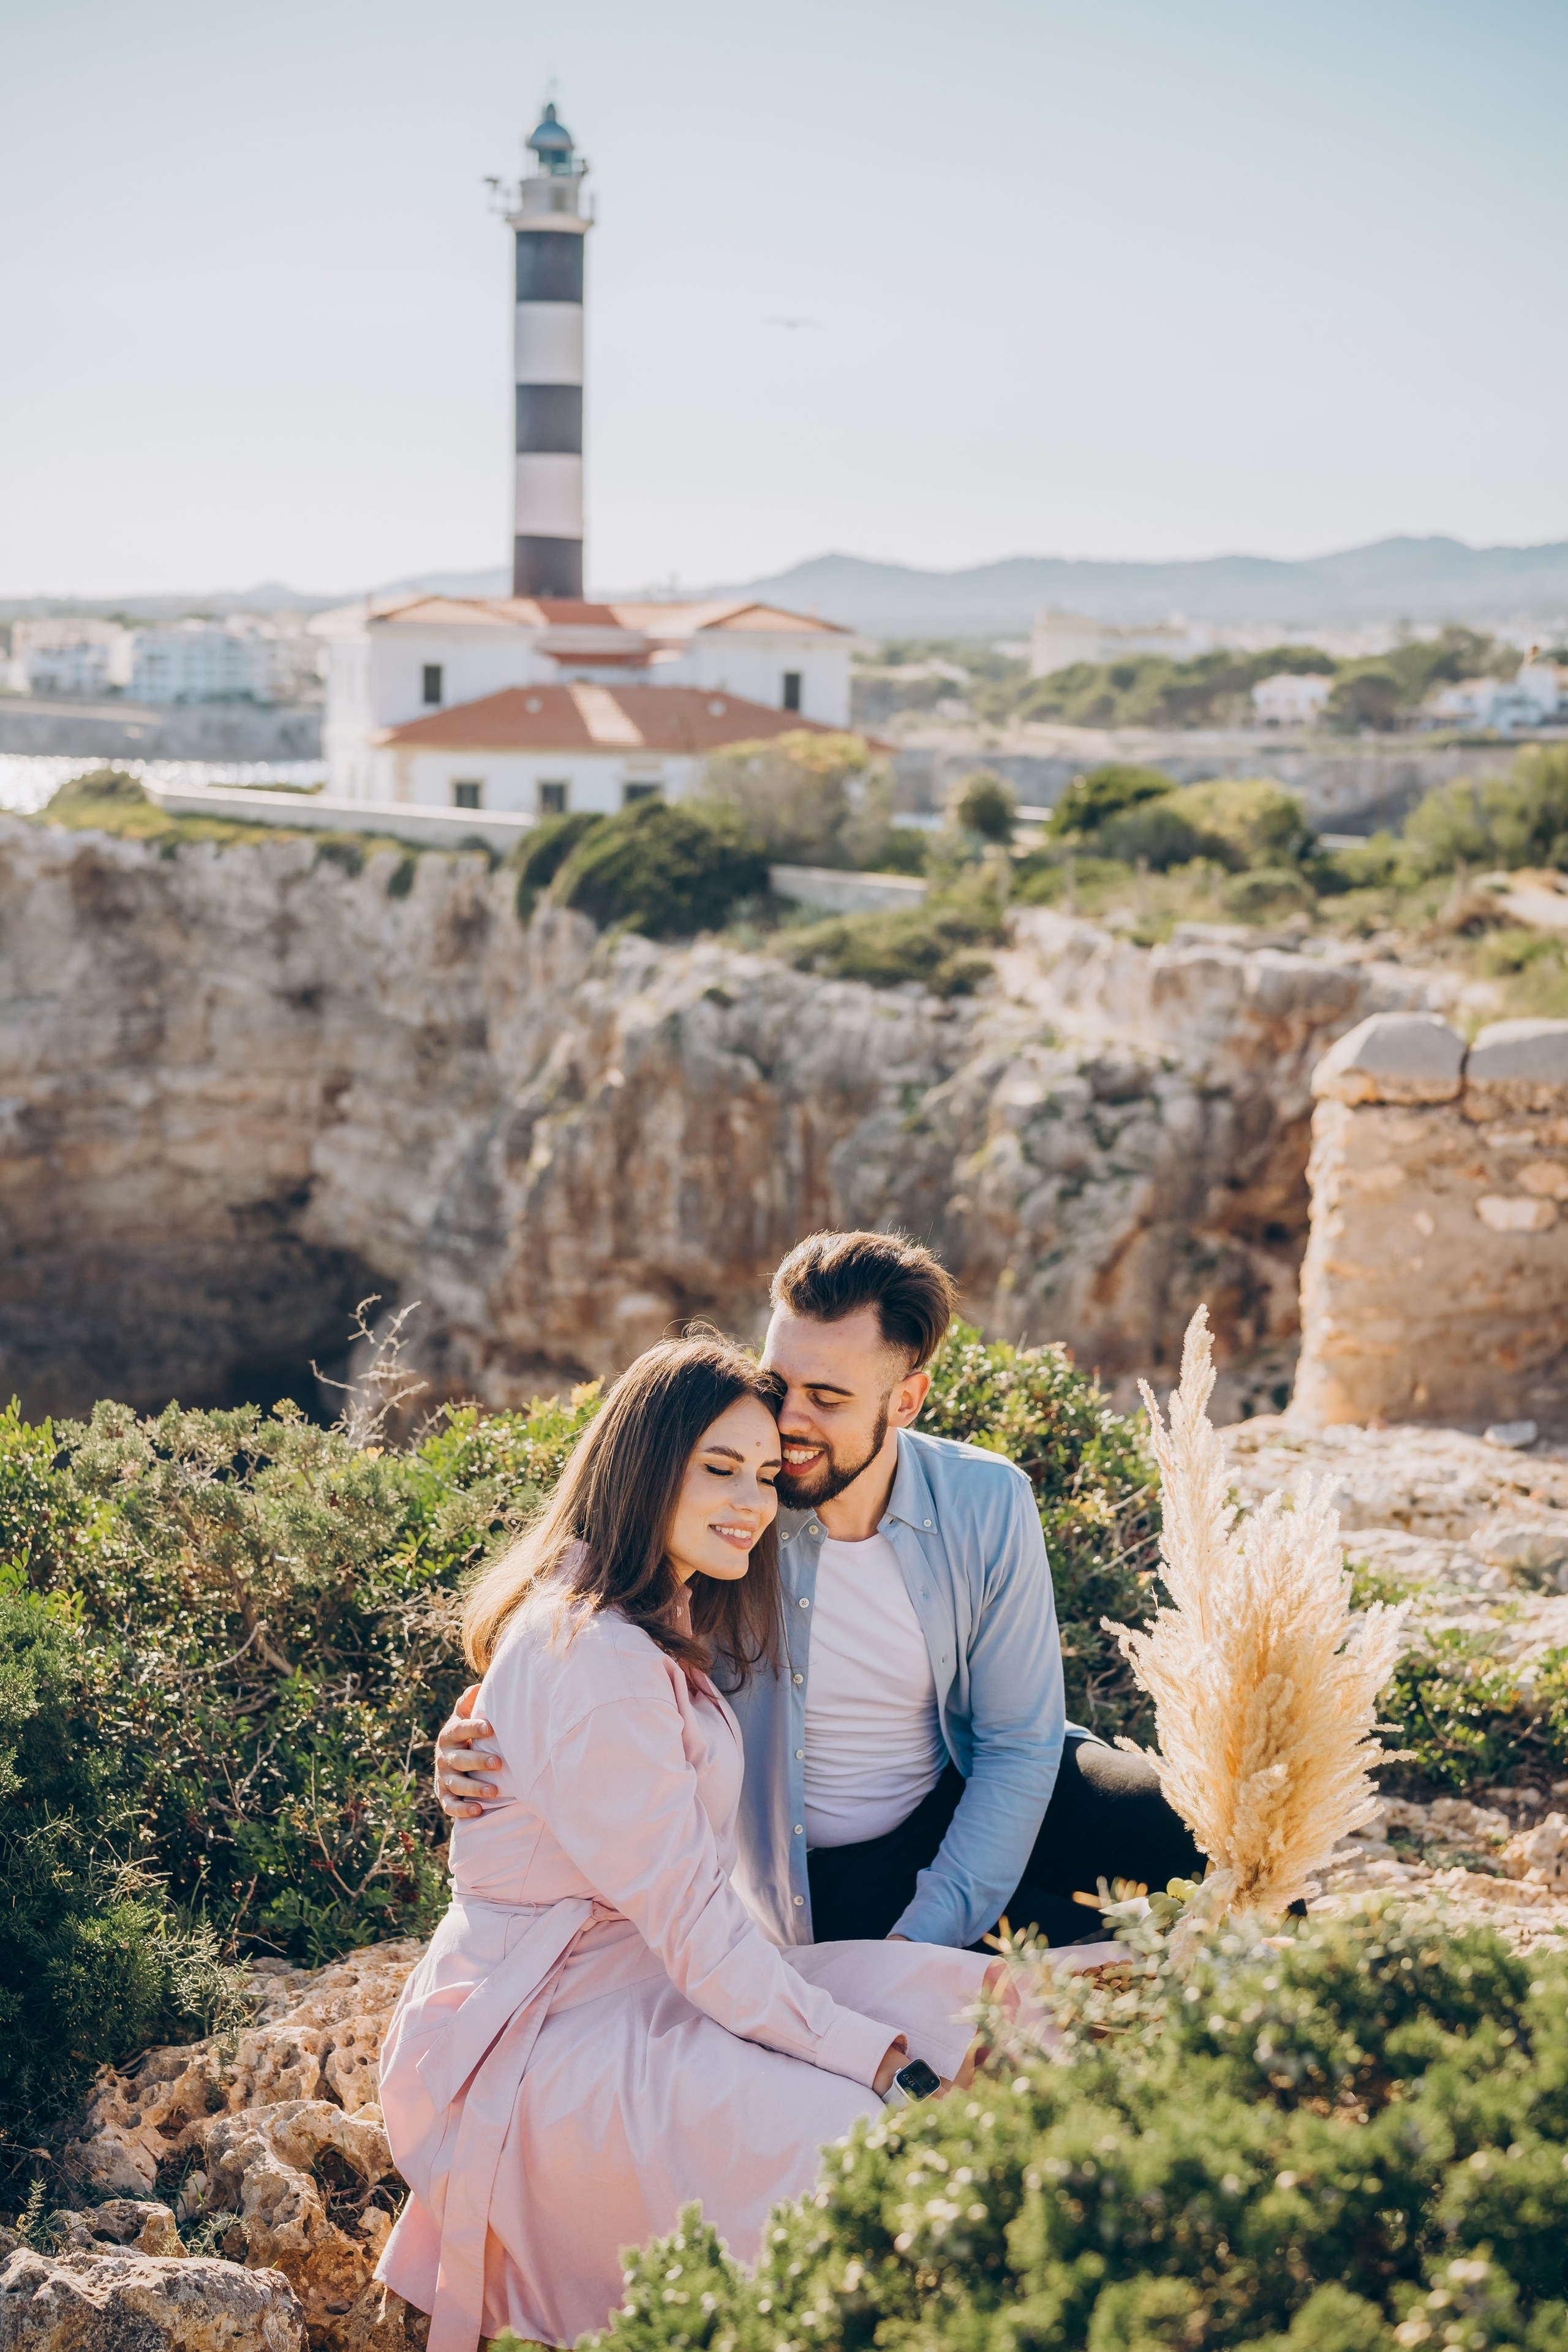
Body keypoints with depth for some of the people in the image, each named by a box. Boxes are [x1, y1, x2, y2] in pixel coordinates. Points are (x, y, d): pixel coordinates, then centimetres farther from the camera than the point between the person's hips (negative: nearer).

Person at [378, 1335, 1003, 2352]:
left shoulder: (668, 1626, 14)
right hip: (544, 2039, -10)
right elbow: (695, 1932, -21)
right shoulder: (593, 1658, -20)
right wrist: (892, 2065, -21)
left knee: (977, 2009, -9)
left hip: (646, 1983, 10)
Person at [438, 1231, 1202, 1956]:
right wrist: (479, 1748, -29)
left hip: (973, 1801, 3)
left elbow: (1018, 1743, -8)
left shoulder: (987, 1504, -13)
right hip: (830, 1872, -3)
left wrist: (925, 1934, -17)